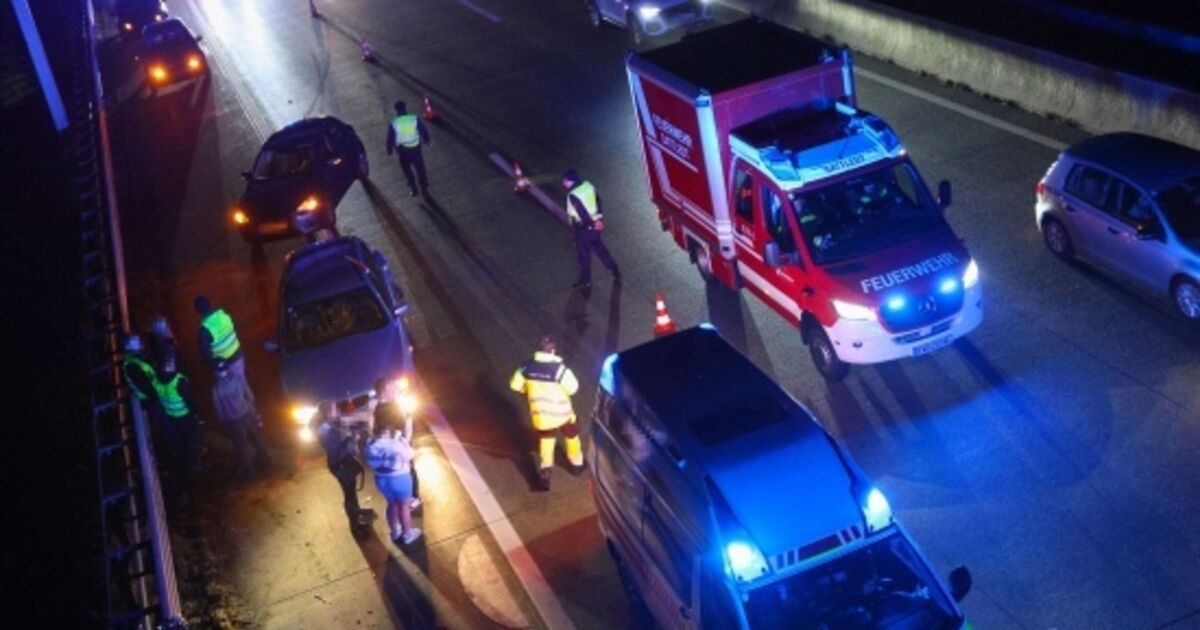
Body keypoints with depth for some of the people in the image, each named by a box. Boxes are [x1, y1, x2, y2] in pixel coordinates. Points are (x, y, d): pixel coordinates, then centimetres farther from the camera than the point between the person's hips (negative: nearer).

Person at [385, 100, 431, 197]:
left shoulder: (393, 124, -17)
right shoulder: (415, 119, -14)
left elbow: (390, 139, -8)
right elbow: (424, 131, -4)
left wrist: (390, 150, 8)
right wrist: (427, 141, 16)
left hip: (403, 150, -1)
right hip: (416, 147, 1)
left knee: (406, 169, 21)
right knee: (420, 168, 19)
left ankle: (413, 189, 25)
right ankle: (424, 188, 31)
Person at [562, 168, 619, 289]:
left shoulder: (573, 195, -25)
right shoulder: (588, 185, -2)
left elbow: (582, 213, -25)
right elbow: (598, 201, 5)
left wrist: (591, 224, -11)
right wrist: (599, 217, 9)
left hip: (584, 227, -7)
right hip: (595, 225, 7)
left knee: (584, 254, 9)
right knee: (598, 247, 24)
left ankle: (585, 280, 24)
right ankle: (615, 270, 30)